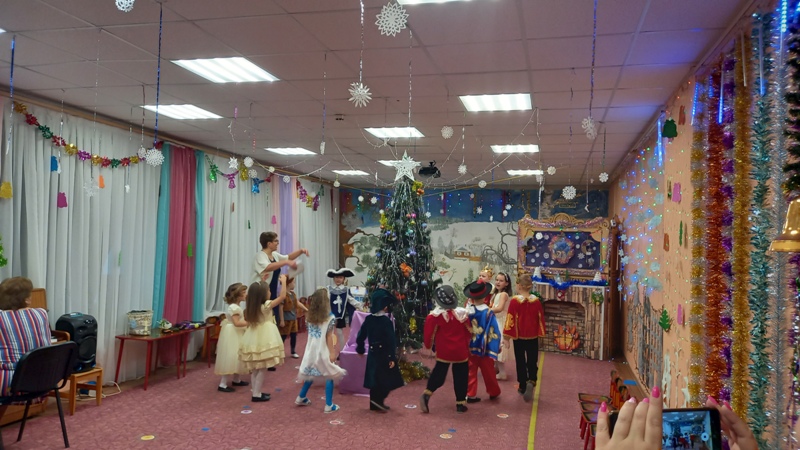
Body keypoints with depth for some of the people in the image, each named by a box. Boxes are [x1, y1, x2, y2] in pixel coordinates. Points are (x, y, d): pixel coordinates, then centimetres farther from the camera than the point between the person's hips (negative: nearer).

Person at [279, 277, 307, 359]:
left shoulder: (293, 293, 9)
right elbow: (281, 308, -19)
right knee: (283, 336, -1)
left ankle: (293, 352, 28)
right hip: (286, 319, -8)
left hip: (293, 318, 8)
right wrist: (282, 320, -18)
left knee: (294, 335, 15)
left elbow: (298, 303, 18)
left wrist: (307, 310, 17)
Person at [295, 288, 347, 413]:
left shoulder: (309, 317, 4)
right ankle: (329, 405, 6)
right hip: (323, 351, -6)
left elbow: (310, 334, 8)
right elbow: (329, 337, -12)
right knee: (329, 377, 5)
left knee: (311, 375, 23)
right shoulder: (329, 318, -13)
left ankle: (301, 398, 32)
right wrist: (332, 352, -7)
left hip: (311, 350, 6)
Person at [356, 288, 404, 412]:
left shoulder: (368, 319, 2)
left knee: (375, 380, 13)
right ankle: (378, 399, -9)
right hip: (384, 354, -6)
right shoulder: (386, 321, -16)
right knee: (387, 380, 4)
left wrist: (360, 349, 24)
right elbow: (391, 340, -19)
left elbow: (361, 336, 10)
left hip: (373, 353, 6)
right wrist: (392, 357, -17)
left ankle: (375, 404, 18)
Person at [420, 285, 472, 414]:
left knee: (438, 373, 15)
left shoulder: (434, 316, -13)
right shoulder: (462, 313, -6)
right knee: (460, 377, 11)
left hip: (443, 351, 0)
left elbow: (429, 333, -9)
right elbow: (469, 332, 5)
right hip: (461, 351, 1)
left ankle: (427, 394, -1)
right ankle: (460, 403, 15)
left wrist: (428, 345, 11)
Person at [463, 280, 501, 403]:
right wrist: (497, 346, 2)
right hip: (485, 348, -1)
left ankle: (471, 395, 10)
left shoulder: (467, 312, -11)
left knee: (471, 372, 10)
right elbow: (494, 332, -11)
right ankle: (493, 392, 31)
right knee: (488, 372, 15)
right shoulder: (489, 313, -16)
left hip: (470, 347, 1)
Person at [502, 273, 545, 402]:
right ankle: (531, 381, -13)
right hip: (533, 336, 2)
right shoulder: (536, 300, -5)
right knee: (532, 361, 11)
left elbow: (510, 319, -13)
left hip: (519, 336, -2)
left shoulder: (515, 300, -14)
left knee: (520, 361, 12)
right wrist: (540, 334, 14)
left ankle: (523, 387, 19)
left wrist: (506, 337, -6)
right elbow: (540, 318, 2)